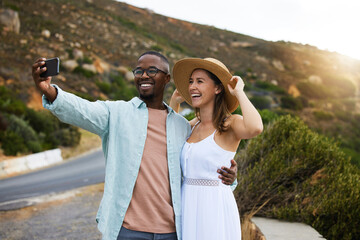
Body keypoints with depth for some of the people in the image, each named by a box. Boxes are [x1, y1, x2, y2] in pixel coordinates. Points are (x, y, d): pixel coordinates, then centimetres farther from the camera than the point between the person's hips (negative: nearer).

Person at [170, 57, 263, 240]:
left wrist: (239, 92, -17)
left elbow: (255, 128, -33)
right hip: (187, 206, 6)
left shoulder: (230, 124, -9)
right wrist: (174, 102, 20)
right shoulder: (194, 125, 10)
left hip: (215, 207, -6)